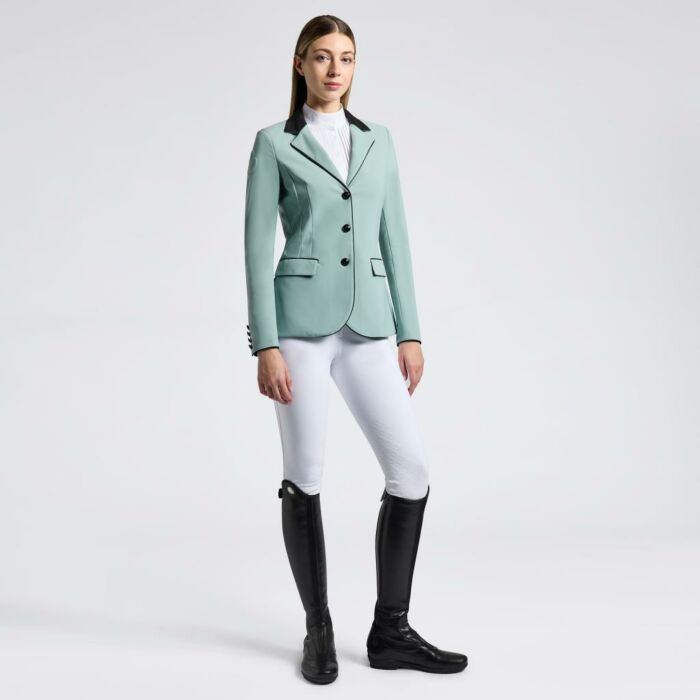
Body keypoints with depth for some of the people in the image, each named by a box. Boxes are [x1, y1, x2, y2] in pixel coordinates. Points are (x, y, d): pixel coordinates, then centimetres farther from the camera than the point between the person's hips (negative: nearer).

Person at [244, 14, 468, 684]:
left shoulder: (378, 140, 15)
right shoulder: (274, 143, 3)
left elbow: (393, 240, 12)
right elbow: (258, 247, -3)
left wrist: (410, 333, 5)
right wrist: (265, 346, -11)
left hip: (365, 327, 4)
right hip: (300, 321, -4)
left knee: (411, 471, -4)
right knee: (304, 476, 0)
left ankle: (390, 631, 10)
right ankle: (319, 631, 18)